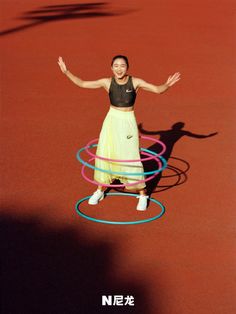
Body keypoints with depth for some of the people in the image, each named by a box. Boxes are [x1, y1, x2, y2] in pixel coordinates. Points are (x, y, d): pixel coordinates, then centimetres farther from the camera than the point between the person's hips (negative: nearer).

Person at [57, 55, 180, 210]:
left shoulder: (135, 82, -9)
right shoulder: (107, 82, -6)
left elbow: (158, 89, -14)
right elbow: (82, 83, -3)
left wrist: (168, 85, -35)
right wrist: (66, 72, -13)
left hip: (128, 123, -2)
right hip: (111, 121, 2)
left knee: (131, 158, -2)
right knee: (104, 155, 7)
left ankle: (143, 195, 15)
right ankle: (100, 190, 28)